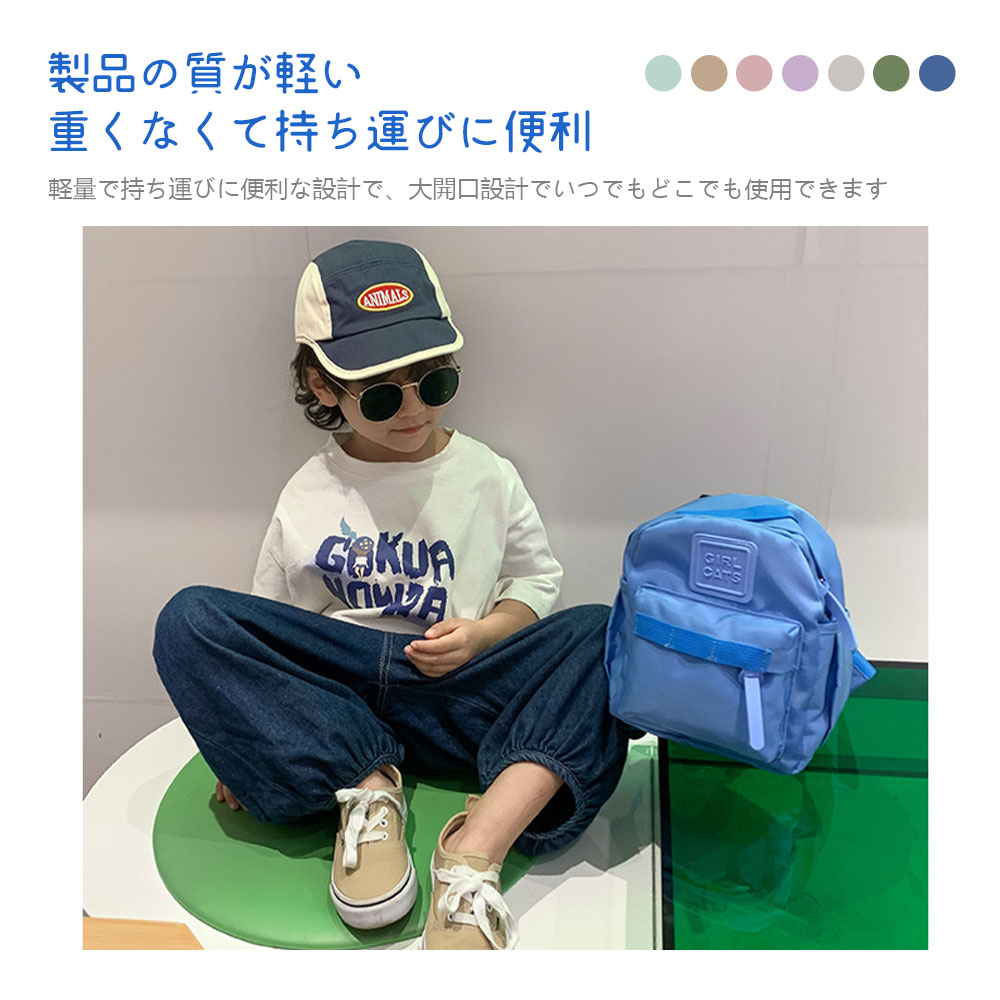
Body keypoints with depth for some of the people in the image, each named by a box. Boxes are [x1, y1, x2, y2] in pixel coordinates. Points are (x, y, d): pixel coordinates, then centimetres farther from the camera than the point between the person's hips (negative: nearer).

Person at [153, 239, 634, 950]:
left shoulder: (488, 477, 5)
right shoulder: (308, 498, 5)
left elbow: (537, 581, 10)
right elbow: (276, 623, 9)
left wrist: (481, 634, -9)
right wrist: (245, 736, -2)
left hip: (458, 693, 0)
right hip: (327, 697, 1)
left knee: (602, 636, -24)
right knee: (189, 621, -20)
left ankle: (476, 852, -38)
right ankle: (368, 788, -22)